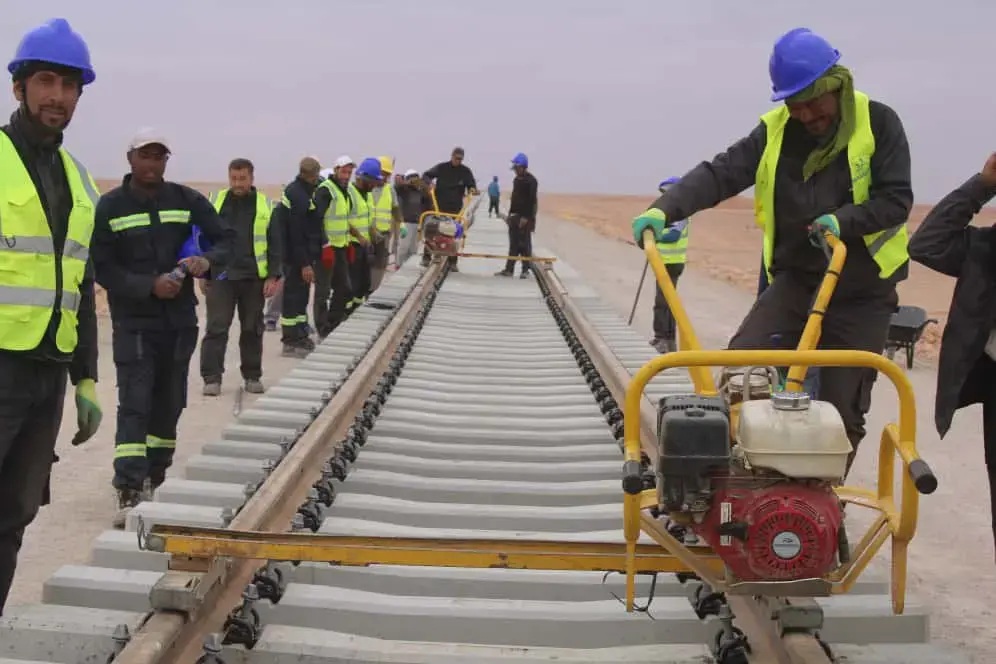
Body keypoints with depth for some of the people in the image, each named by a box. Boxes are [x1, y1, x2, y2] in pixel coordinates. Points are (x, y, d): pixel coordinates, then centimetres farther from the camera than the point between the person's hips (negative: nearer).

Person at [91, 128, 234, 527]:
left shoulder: (187, 200, 4)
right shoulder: (111, 206, -3)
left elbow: (225, 238, 5)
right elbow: (103, 268, -7)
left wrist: (207, 260, -18)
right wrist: (150, 286, -20)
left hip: (179, 321, 4)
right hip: (133, 322, -3)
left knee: (169, 404, 14)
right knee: (134, 406, -11)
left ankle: (154, 480, 31)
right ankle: (129, 492, -14)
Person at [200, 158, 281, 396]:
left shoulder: (265, 206, 5)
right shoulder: (216, 202, 5)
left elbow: (275, 244, 5)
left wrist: (273, 276, -3)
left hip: (253, 278, 1)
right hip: (220, 276, 0)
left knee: (252, 330, 9)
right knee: (216, 327, -4)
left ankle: (252, 376, 20)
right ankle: (212, 378, -1)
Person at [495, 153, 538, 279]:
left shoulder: (531, 180, -11)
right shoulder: (517, 179, 15)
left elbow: (532, 200, -17)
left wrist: (526, 217, -21)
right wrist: (510, 214, 18)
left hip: (525, 217, -8)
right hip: (515, 216, 8)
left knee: (524, 244, -3)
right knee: (513, 244, 7)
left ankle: (525, 270, 3)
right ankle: (509, 269, 9)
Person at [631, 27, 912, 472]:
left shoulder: (878, 123, -10)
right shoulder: (775, 131, -4)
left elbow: (897, 200, -12)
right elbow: (721, 173, -14)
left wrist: (844, 221, -29)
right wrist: (665, 208, -30)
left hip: (863, 290, -2)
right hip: (796, 278, 2)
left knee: (842, 408, 1)